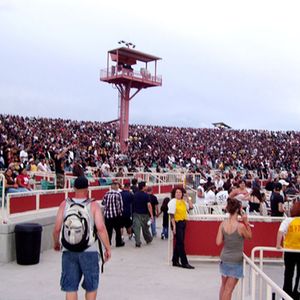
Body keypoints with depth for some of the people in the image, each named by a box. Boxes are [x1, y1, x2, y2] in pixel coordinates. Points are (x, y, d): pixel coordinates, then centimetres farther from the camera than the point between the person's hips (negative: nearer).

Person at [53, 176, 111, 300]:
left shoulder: (64, 204, 1)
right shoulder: (93, 205, -6)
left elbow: (57, 229, -1)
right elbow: (101, 228, -15)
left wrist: (56, 243, 18)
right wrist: (107, 248, -5)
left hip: (69, 251, 2)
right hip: (89, 251, -2)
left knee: (70, 286, 11)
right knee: (91, 286, 18)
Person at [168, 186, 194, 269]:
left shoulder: (183, 201, 12)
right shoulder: (173, 202, -9)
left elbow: (191, 207, 9)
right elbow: (172, 215, -13)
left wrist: (188, 198, 7)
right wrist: (174, 226, -19)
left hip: (183, 223, 8)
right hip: (177, 223, -8)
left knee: (178, 243, 13)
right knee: (180, 243, -5)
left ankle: (175, 261, 22)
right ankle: (184, 263, -1)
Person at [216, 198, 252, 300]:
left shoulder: (223, 224, -6)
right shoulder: (240, 226, -19)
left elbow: (218, 242, -4)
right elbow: (249, 236, 0)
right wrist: (246, 222, -3)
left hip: (224, 258, 5)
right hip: (236, 261, -5)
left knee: (223, 285, 23)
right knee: (228, 289, 3)